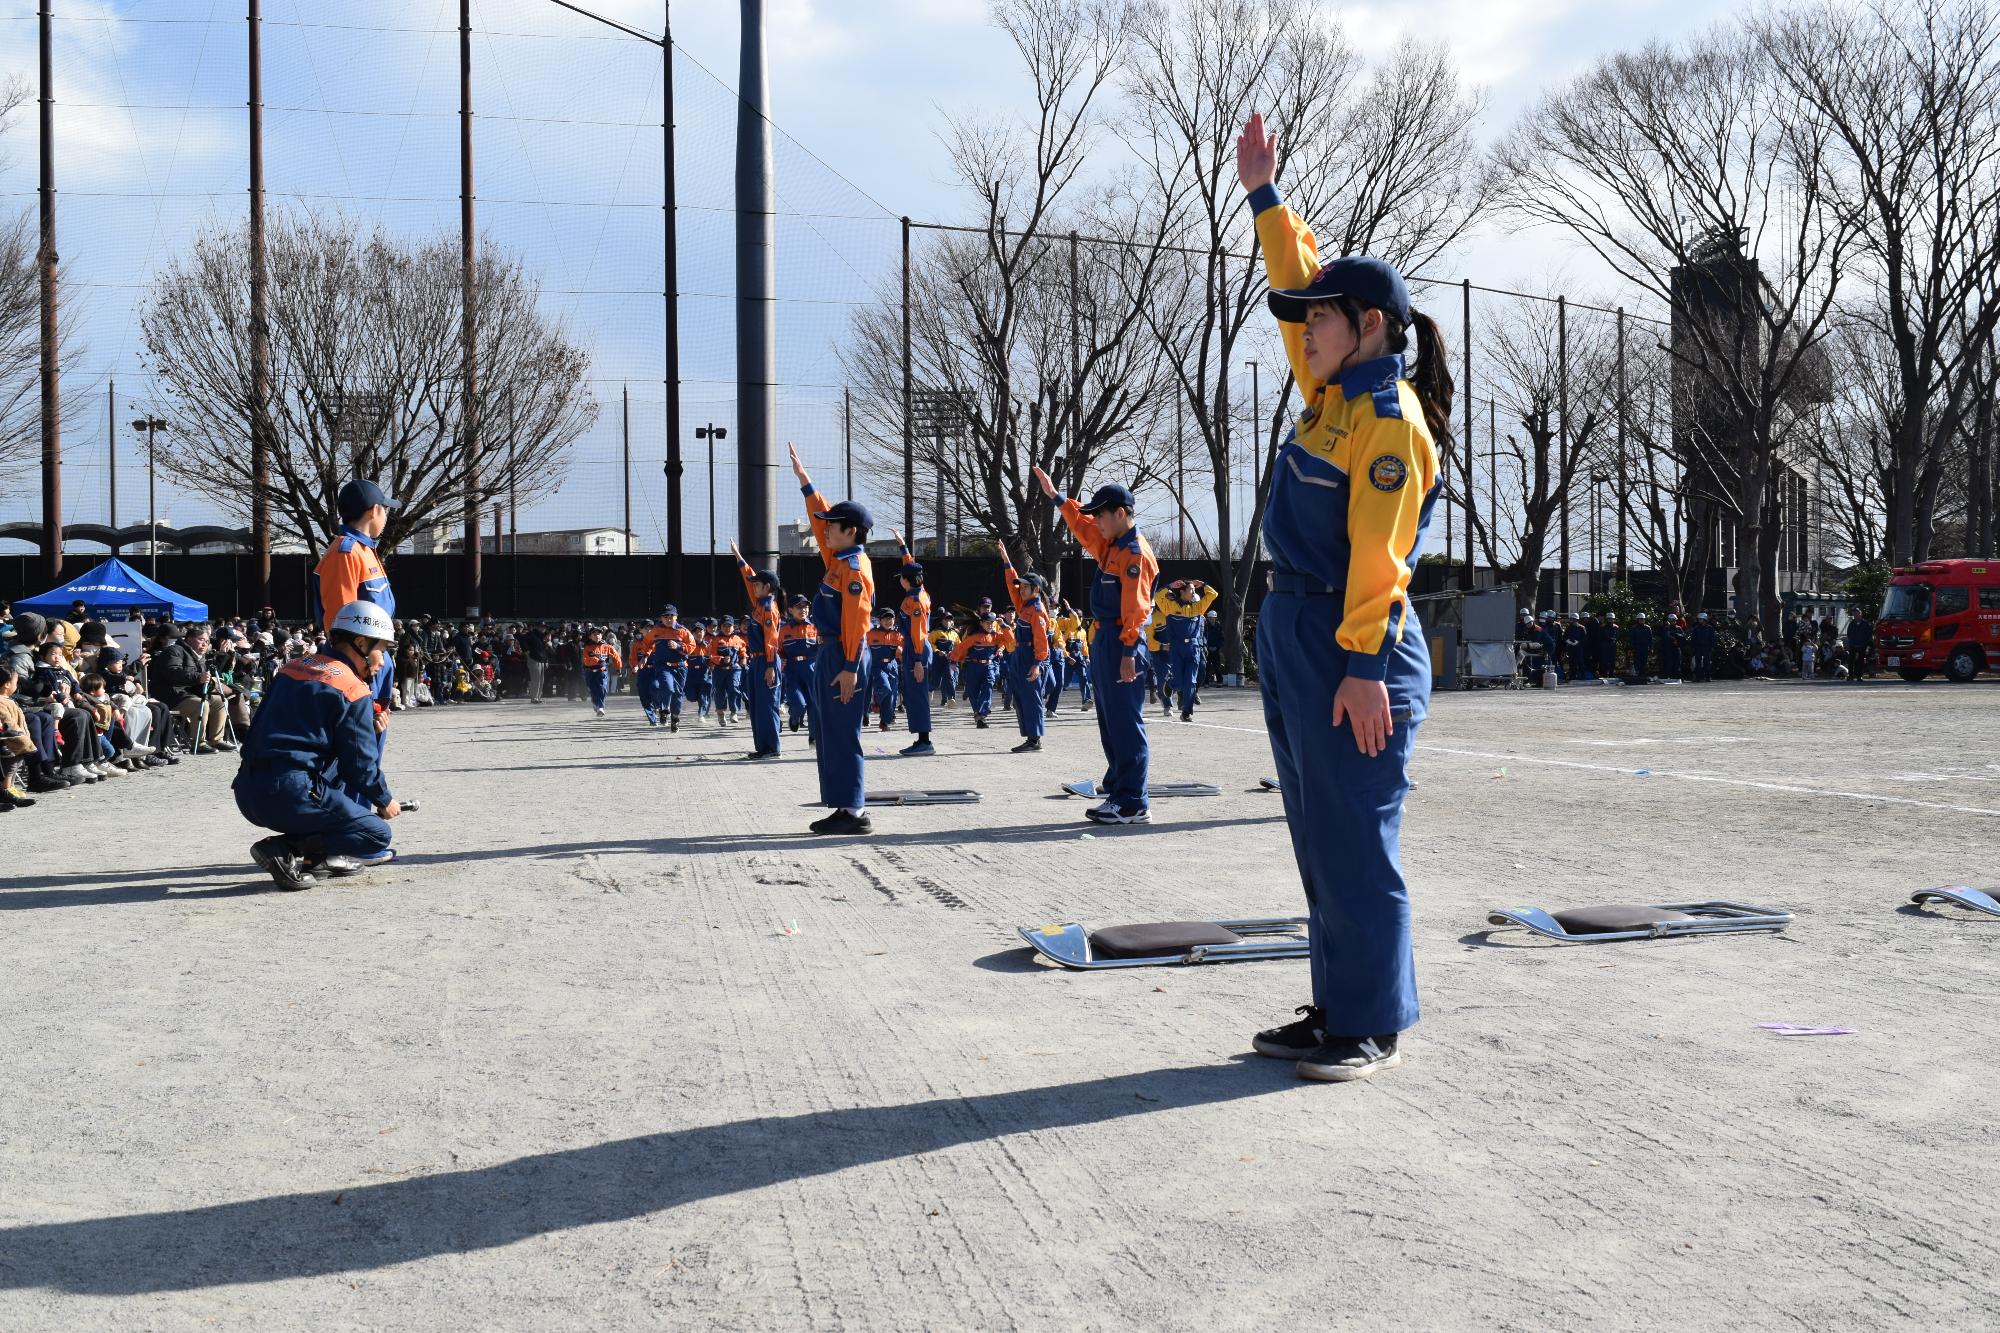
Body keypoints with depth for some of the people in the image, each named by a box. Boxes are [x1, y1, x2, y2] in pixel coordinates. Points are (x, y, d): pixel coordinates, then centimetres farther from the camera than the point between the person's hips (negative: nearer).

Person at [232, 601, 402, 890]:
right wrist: (384, 801, 15)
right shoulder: (354, 690, -6)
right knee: (377, 834, 3)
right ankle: (287, 852, -13)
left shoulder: (292, 668, 16)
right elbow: (361, 761, -4)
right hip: (291, 795, -8)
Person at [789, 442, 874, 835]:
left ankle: (856, 812, -5)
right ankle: (846, 808, 14)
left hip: (844, 657, -10)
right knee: (830, 736, 11)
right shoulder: (840, 559, 13)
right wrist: (802, 477, 28)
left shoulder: (855, 568, -14)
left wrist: (851, 668, -24)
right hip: (831, 655, 10)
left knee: (843, 736, -8)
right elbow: (820, 516, 26)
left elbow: (856, 622, -20)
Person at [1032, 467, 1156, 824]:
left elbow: (1135, 608, -20)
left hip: (1122, 643, -10)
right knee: (1110, 719, 16)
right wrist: (1056, 496, 34)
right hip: (1104, 639, 10)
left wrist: (1128, 653, -24)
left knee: (1125, 722, -10)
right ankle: (1117, 785, 26)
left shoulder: (1135, 552, -14)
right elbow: (1082, 525, 34)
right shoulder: (1112, 545, 15)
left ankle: (1133, 804, -10)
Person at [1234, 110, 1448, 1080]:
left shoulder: (1392, 420, -13)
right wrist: (1264, 195, 28)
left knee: (1355, 844, -4)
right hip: (1292, 636, 10)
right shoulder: (1335, 392, 13)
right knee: (1320, 843, 13)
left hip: (1350, 649, -10)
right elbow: (1299, 283, 26)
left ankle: (1374, 1029, 5)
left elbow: (1377, 554, -19)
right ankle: (1337, 1010, 22)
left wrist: (1362, 666, -23)